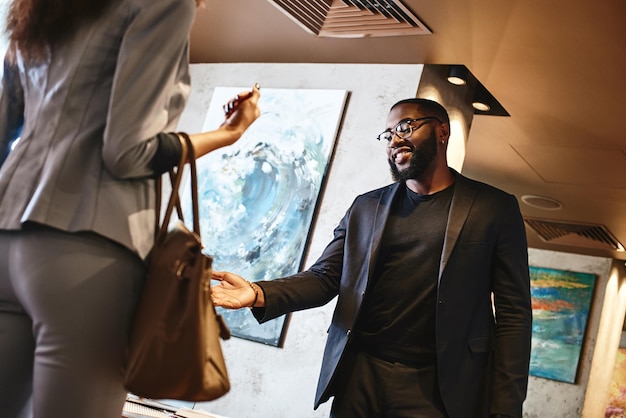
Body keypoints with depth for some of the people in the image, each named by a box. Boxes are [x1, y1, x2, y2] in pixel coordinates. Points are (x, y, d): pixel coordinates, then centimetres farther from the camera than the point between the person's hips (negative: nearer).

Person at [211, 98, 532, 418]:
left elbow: (512, 315, -1)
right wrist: (260, 294, -11)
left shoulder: (494, 208, 2)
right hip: (357, 378, 3)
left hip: (434, 390, -3)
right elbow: (324, 276, 9)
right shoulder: (365, 207, 13)